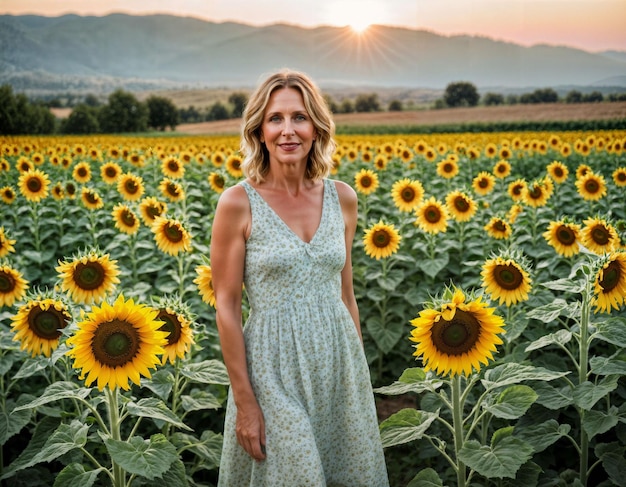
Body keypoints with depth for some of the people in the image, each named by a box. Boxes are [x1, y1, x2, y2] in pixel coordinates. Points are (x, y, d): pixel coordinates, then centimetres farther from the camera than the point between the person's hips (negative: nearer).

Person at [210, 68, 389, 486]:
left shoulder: (343, 198, 2)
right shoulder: (238, 204, -11)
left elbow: (345, 291, 10)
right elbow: (226, 307, -9)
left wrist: (360, 370, 12)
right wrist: (244, 401, -11)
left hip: (338, 360, 5)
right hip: (275, 368, -4)